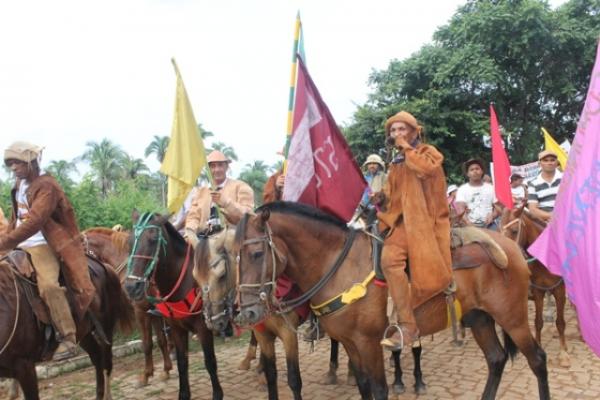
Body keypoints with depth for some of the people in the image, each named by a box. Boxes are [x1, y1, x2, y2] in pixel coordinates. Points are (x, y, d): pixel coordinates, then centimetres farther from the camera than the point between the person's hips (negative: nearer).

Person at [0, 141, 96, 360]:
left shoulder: (46, 186, -13)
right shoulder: (19, 185, 15)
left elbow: (34, 222, -25)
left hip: (41, 246, -9)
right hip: (21, 246, 10)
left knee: (48, 285, -28)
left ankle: (68, 338, -21)